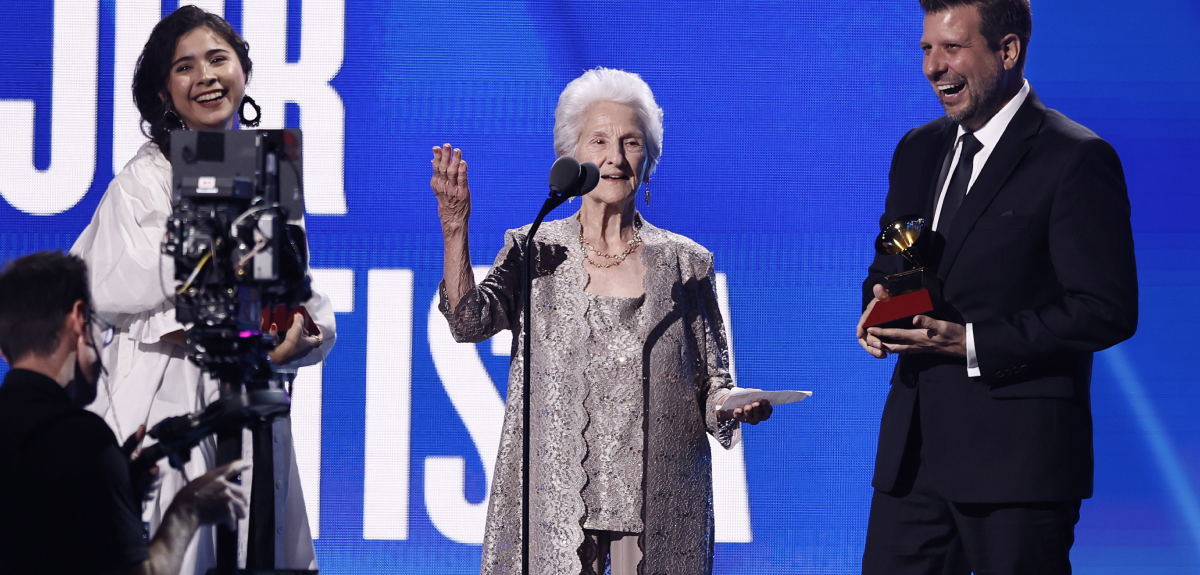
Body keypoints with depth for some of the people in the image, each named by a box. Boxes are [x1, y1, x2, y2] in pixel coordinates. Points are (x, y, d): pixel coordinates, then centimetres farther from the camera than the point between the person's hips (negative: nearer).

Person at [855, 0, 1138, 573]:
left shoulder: (1076, 159, -8)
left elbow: (1106, 310, -13)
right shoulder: (918, 150, 16)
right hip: (912, 450, 7)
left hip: (1016, 459, -7)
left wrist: (972, 344, -18)